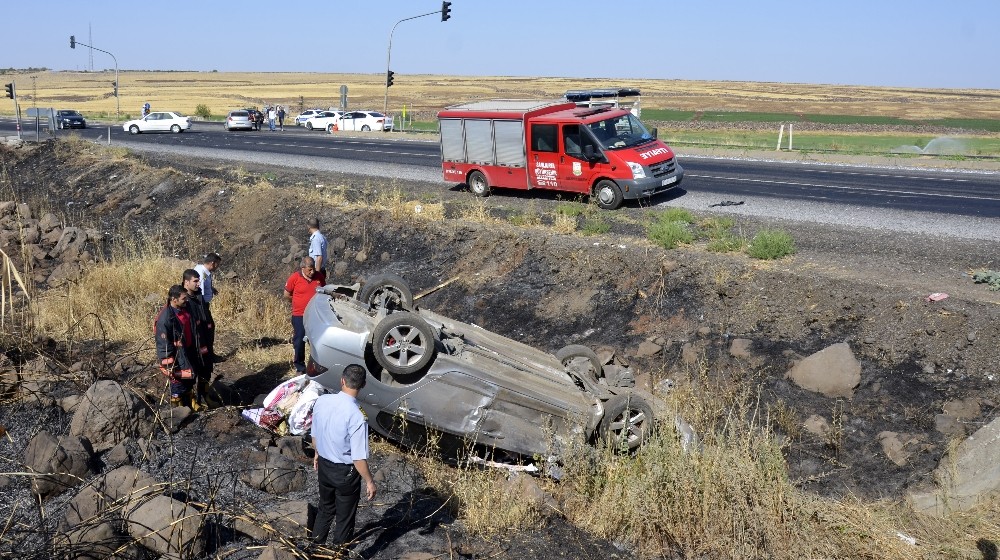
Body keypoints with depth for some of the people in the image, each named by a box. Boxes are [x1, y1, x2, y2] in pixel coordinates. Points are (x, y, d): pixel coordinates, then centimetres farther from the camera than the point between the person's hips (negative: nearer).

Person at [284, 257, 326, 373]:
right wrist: (298, 303, 5)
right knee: (300, 341, 6)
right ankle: (299, 364, 22)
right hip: (299, 315, -3)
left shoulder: (319, 276, -4)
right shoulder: (295, 277, -12)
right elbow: (287, 294, -1)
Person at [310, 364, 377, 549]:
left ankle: (317, 543, 47)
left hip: (324, 465, 6)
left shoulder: (321, 401, -13)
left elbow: (315, 434, 4)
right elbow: (359, 457, -26)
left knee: (325, 508, 29)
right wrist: (370, 482, -12)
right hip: (345, 472, -6)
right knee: (345, 516, 17)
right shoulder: (356, 416, -31)